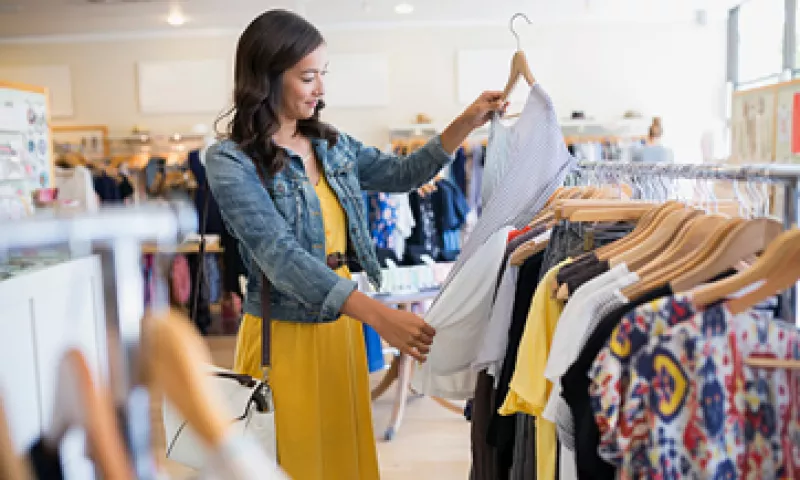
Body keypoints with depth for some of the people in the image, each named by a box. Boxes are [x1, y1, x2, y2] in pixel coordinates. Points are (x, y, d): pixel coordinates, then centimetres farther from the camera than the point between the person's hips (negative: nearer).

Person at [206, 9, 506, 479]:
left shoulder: (331, 144, 4)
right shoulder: (231, 161, -16)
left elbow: (401, 175, 14)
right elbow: (281, 256, -27)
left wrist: (466, 124, 1)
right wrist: (379, 315, -36)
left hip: (342, 326, 6)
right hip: (285, 337, -6)